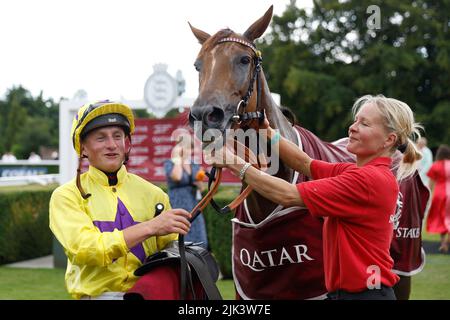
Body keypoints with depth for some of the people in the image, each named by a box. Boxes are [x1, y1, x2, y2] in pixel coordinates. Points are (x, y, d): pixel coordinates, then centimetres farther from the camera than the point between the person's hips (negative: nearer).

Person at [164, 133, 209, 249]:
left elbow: (201, 188, 16)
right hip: (177, 208, -6)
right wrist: (177, 157, -13)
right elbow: (177, 177, -25)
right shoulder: (169, 163, -4)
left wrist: (199, 182, -7)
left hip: (194, 208, 6)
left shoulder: (195, 165, 12)